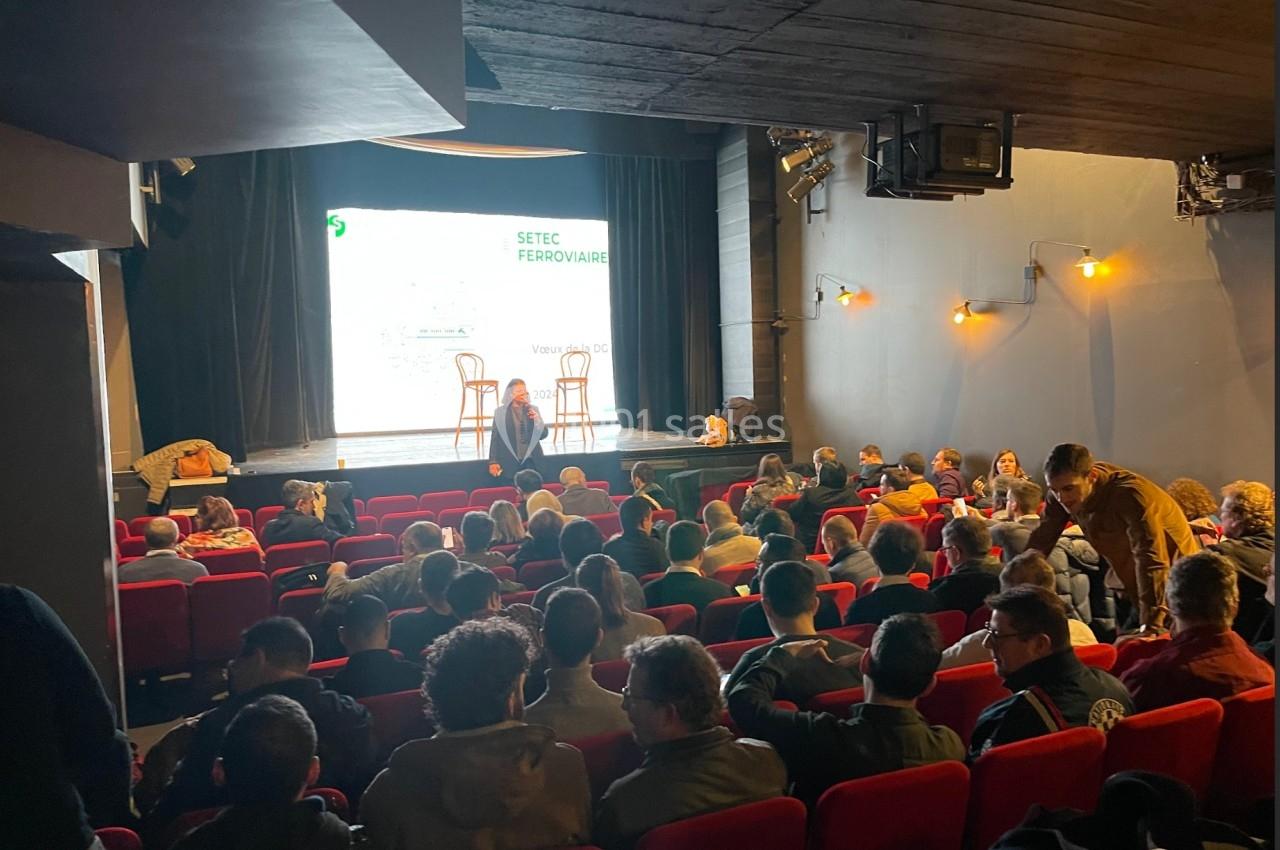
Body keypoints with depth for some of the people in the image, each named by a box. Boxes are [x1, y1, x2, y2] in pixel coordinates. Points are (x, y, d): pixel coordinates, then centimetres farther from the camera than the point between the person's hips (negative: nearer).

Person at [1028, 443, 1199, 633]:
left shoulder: (1130, 496, -32)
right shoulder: (1062, 494, -14)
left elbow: (1152, 562, -39)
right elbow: (1040, 542, -7)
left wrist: (1150, 626, -46)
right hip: (1131, 586, 6)